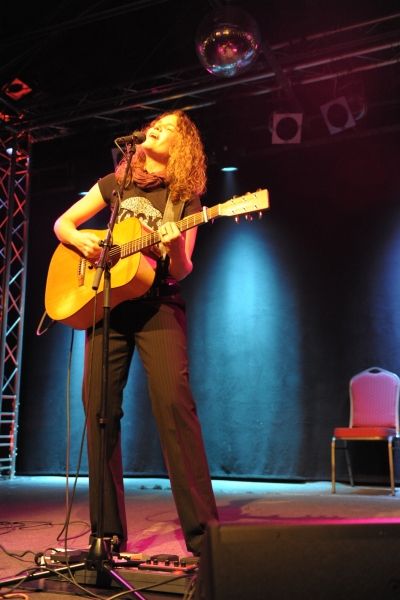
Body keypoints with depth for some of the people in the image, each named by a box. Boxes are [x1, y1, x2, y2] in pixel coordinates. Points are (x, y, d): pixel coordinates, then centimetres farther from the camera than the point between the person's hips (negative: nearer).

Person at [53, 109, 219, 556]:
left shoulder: (186, 198, 7)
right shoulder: (117, 182, 15)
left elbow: (180, 272, 0)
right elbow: (62, 223, 19)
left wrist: (176, 250, -23)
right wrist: (80, 239, -3)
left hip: (158, 306, -3)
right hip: (105, 304, 3)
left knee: (173, 403, -18)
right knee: (99, 408, -2)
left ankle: (202, 531, -13)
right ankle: (108, 532, 7)